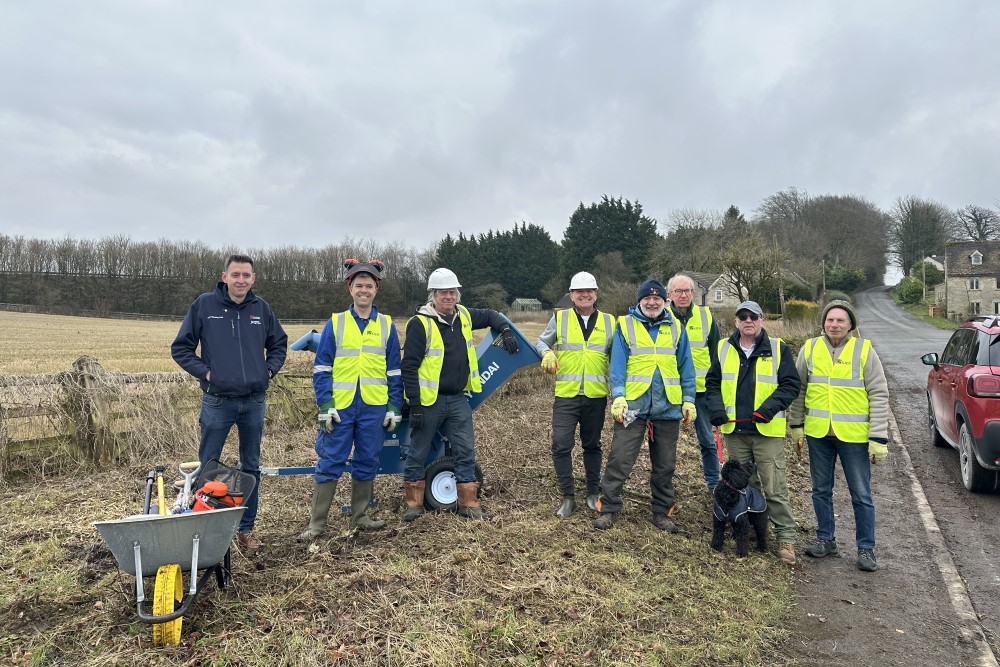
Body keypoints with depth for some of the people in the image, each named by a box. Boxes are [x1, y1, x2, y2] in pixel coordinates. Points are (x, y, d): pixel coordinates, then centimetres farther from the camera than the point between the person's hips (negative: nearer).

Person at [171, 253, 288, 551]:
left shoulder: (261, 308, 3)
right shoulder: (204, 304, -4)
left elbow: (279, 344, 17)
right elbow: (181, 348, 1)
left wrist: (269, 369, 3)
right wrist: (205, 371, -8)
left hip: (254, 401, 3)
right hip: (217, 401, -3)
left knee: (251, 468, 11)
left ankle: (246, 529, 24)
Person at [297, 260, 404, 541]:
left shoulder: (386, 325, 6)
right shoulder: (335, 323, 2)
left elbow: (394, 371, 8)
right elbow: (322, 369, 1)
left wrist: (394, 407, 3)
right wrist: (325, 406, -8)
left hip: (374, 408, 2)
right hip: (340, 407, -2)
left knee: (367, 462, 11)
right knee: (330, 463, 2)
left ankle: (360, 515, 27)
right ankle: (316, 523, 13)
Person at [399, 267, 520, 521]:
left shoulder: (463, 316, 6)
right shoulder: (420, 323, -13)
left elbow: (490, 315, 26)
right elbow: (409, 367, -14)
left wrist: (506, 330, 6)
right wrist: (415, 405, -16)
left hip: (458, 399, 5)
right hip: (429, 401, -5)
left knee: (466, 452, 7)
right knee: (418, 453, 8)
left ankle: (469, 503, 18)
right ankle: (414, 503, 24)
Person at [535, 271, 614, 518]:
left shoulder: (609, 321, 7)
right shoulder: (559, 318, 2)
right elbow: (541, 342, 13)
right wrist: (547, 353, -10)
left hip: (596, 396, 2)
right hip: (566, 395, -1)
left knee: (592, 446, 14)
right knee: (561, 445, -5)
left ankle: (593, 493, 30)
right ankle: (568, 497, 10)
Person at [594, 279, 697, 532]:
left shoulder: (676, 328, 9)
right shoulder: (625, 325, 1)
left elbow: (686, 367, 10)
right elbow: (617, 364, -4)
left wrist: (689, 400, 4)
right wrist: (618, 396, -14)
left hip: (668, 407, 3)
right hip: (633, 405, -3)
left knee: (665, 464, 12)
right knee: (620, 459, -3)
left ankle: (662, 511, 26)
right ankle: (608, 509, 10)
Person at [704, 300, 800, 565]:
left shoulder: (778, 349, 0)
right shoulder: (724, 348, 8)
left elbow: (790, 384, -3)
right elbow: (712, 381, 13)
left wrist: (771, 406, -18)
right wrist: (716, 407, -3)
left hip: (767, 430, -3)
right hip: (734, 429, 4)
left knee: (774, 487, -2)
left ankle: (786, 536, 10)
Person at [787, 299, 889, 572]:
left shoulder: (864, 350, -5)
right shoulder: (809, 349, 2)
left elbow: (879, 395, -5)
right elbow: (798, 390, 10)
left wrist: (878, 438, -9)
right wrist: (797, 425, 8)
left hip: (854, 436, -3)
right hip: (818, 433, 3)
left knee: (861, 495, 6)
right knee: (821, 490, 13)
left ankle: (866, 548, 20)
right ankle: (826, 540, 28)